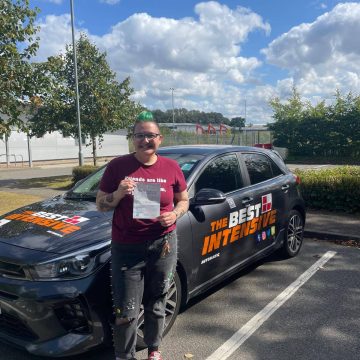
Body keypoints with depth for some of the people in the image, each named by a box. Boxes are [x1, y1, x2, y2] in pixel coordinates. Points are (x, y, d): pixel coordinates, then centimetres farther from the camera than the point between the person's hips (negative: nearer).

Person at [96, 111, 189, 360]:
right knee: (126, 312, 3)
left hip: (163, 245, 2)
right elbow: (100, 204, 1)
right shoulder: (118, 166, -4)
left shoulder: (171, 168, 0)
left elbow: (184, 200, 11)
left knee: (156, 304, 18)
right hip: (126, 248, -1)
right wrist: (118, 193, -19)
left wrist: (175, 214, -10)